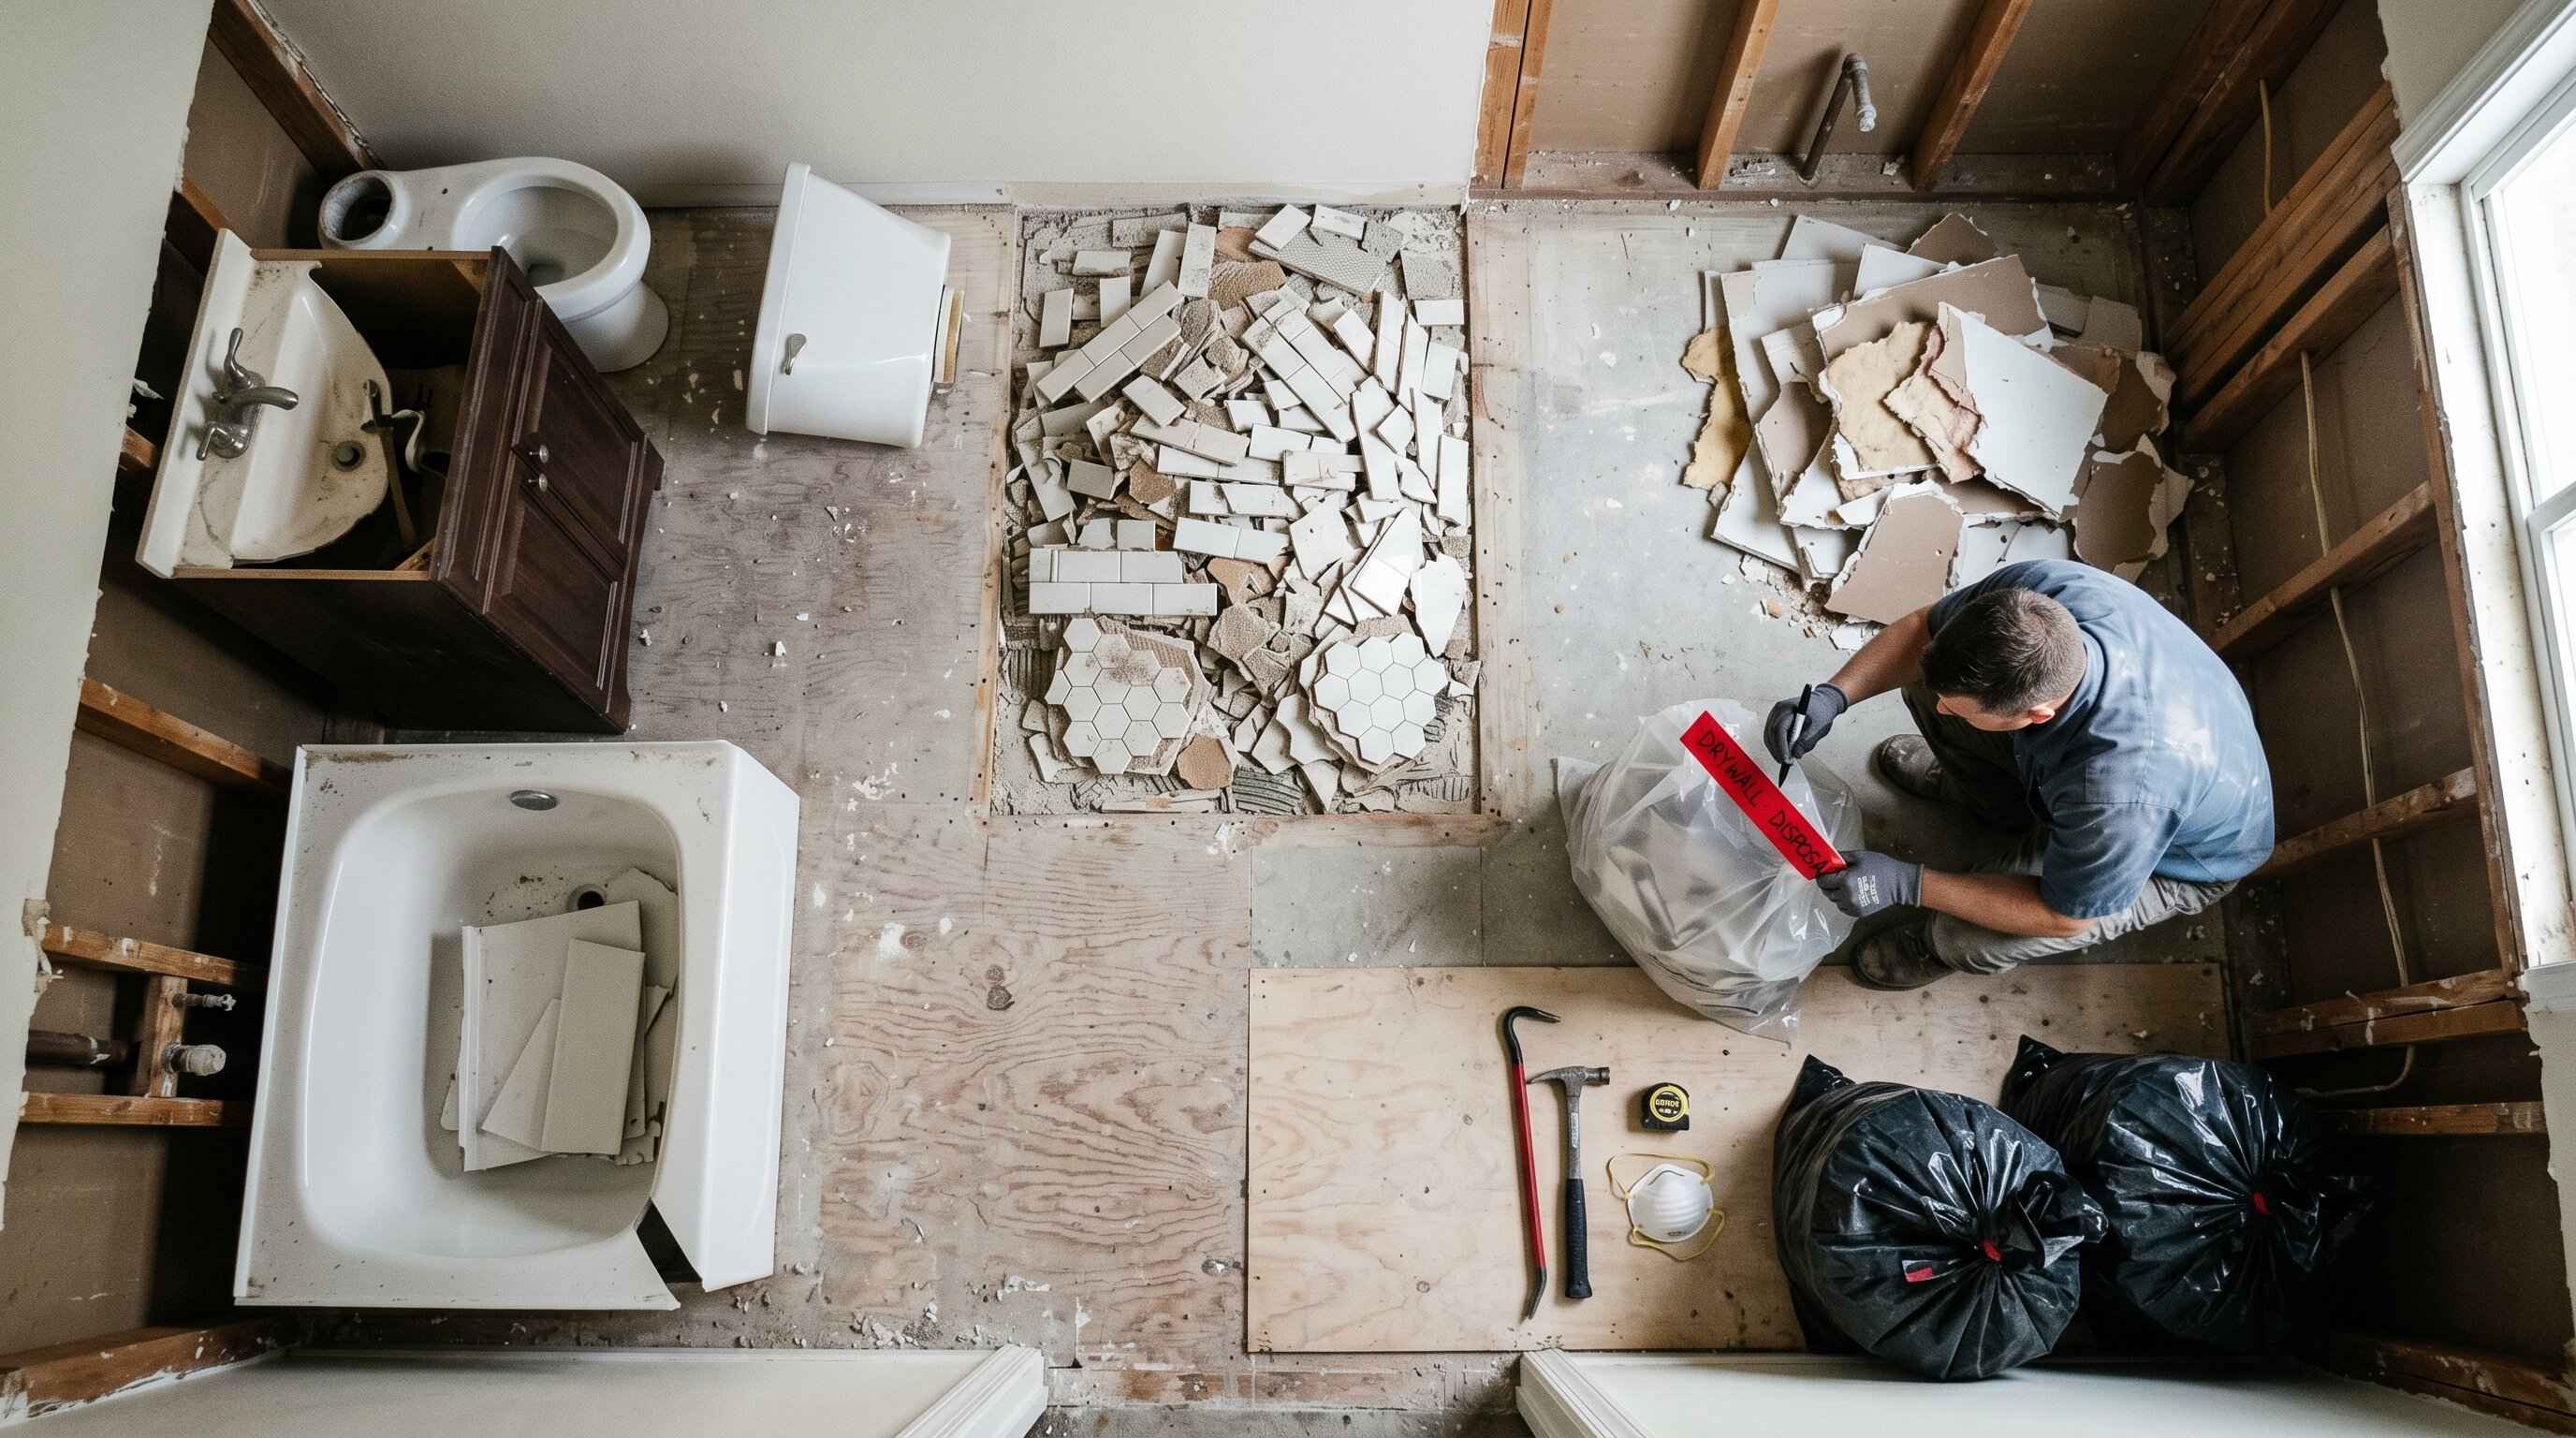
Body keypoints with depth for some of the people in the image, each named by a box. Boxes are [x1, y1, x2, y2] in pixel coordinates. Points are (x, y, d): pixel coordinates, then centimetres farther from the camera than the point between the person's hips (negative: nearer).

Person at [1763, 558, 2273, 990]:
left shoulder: (2119, 789, -48)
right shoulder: (2037, 586, -34)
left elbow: (2064, 915, -28)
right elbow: (1921, 628, -13)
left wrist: (1909, 885, -30)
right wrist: (1832, 696, -28)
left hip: (2174, 856, -5)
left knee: (1969, 942, -24)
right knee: (1926, 678, -7)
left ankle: (1947, 941, 17)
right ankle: (1973, 787, 27)